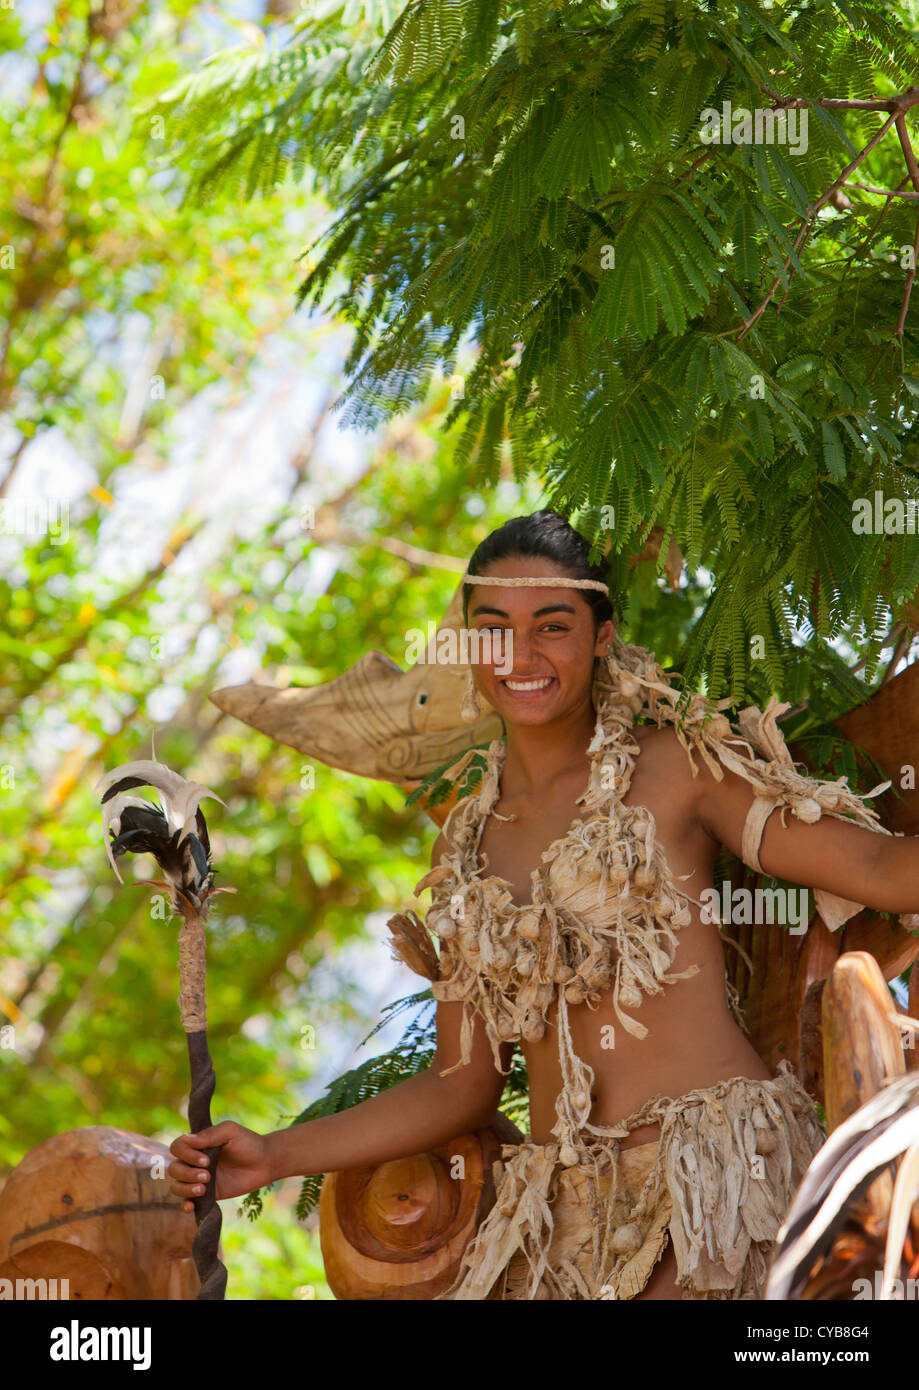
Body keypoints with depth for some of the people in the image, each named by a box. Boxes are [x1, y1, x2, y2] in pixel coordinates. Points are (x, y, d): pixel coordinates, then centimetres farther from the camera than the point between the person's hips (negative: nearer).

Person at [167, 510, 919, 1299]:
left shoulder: (679, 768, 3)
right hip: (569, 1217, 4)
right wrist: (274, 1157, 11)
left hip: (718, 1163, -4)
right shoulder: (466, 844, 15)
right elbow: (461, 1085, 17)